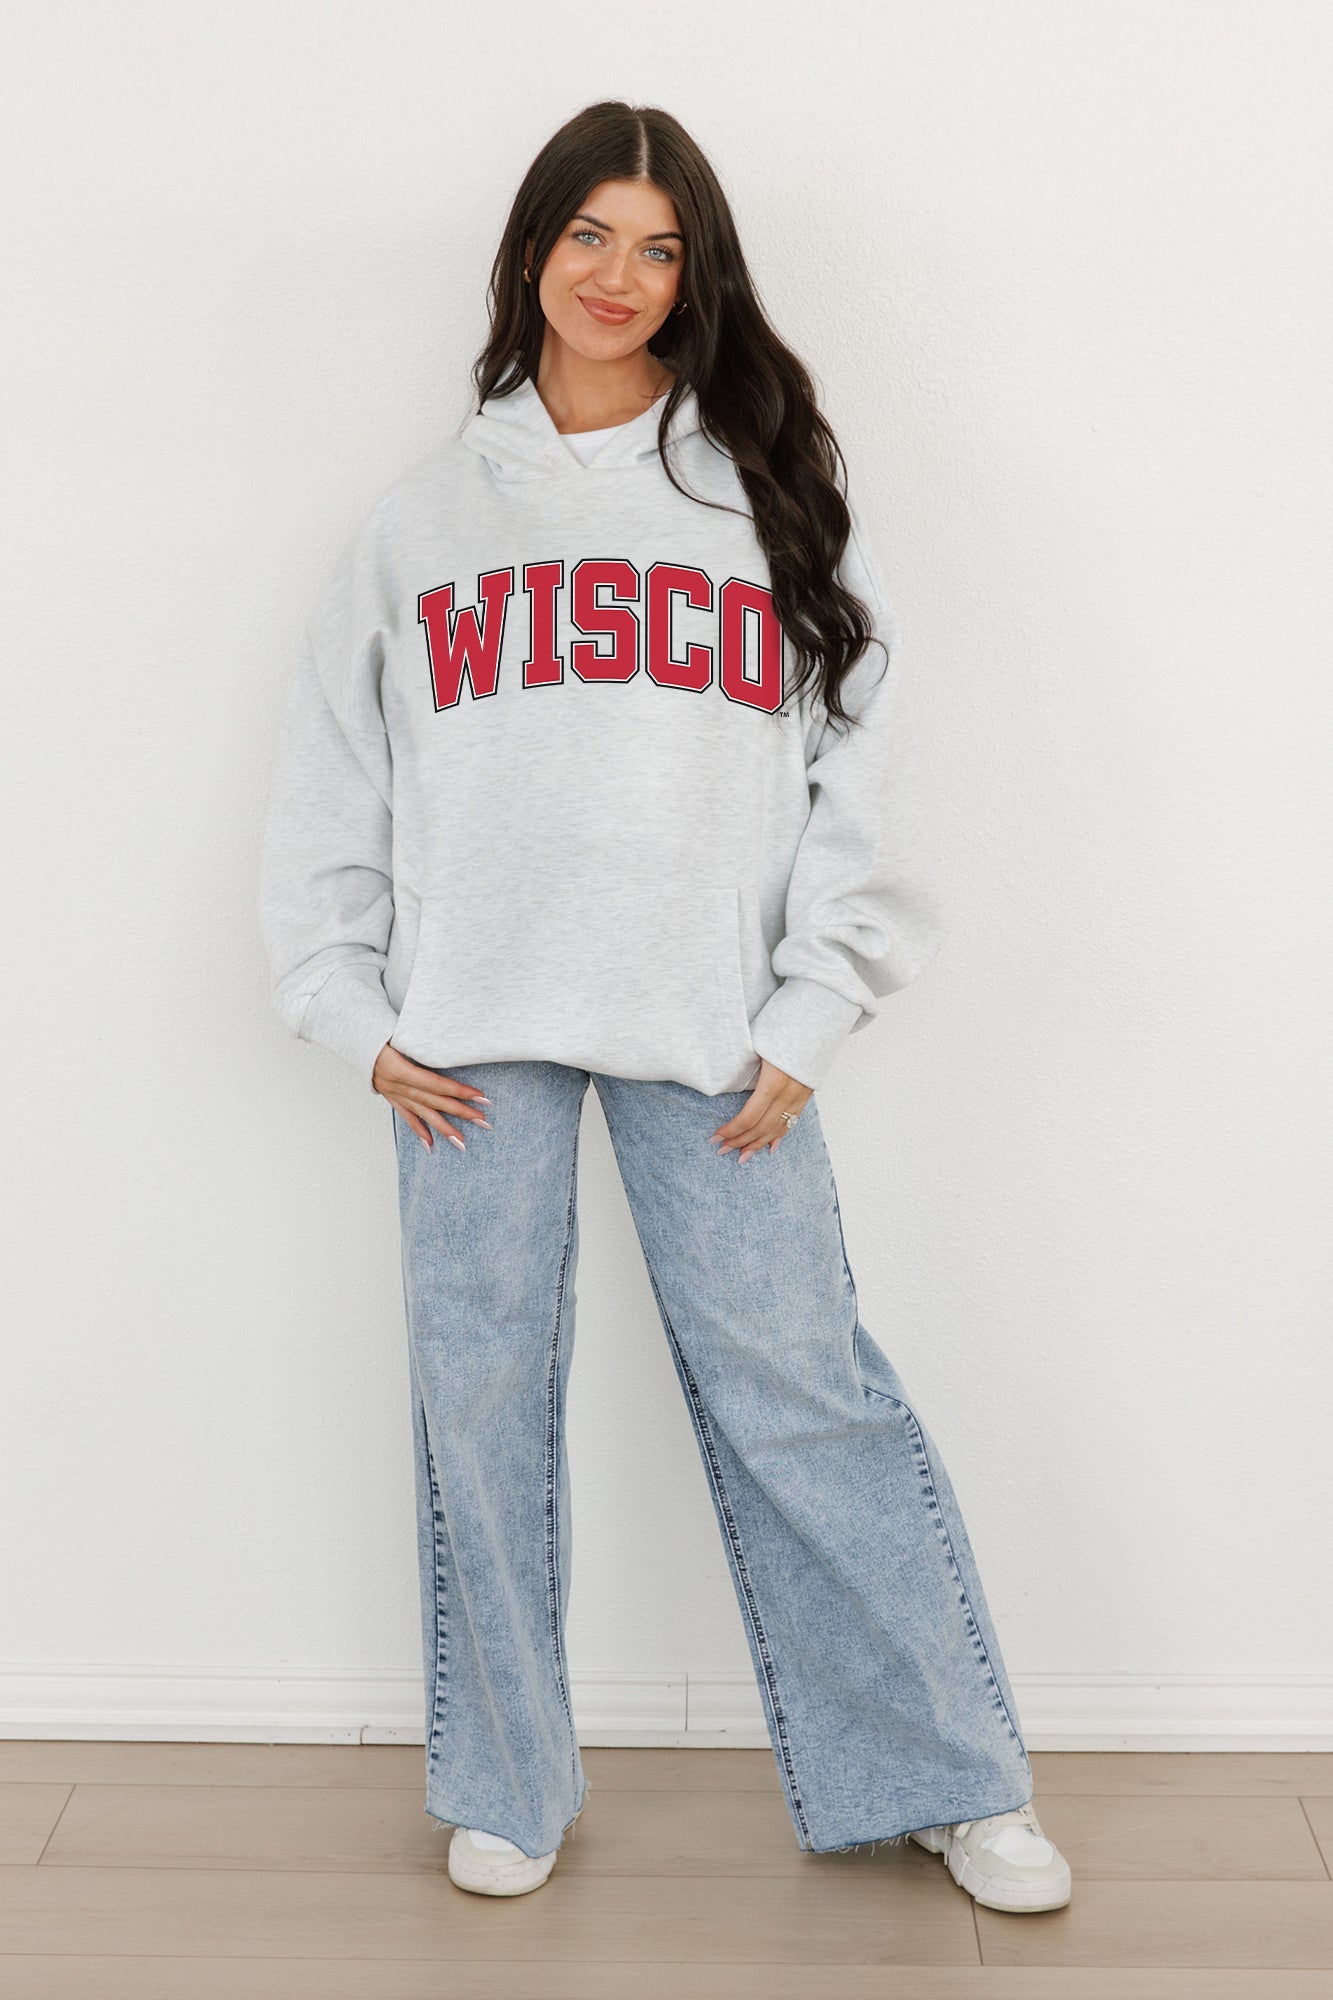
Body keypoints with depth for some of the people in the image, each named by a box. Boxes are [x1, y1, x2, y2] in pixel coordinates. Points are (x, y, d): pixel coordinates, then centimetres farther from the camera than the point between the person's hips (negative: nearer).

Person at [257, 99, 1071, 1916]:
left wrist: (808, 1021, -4)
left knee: (801, 1395, 0)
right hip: (474, 1033, 2)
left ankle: (948, 1778, 15)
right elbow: (330, 783, 12)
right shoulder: (426, 514, 12)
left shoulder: (777, 502, 8)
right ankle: (509, 1786, 22)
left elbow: (862, 772, 3)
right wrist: (356, 1015, 4)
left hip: (712, 1032, -1)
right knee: (482, 1403, 5)